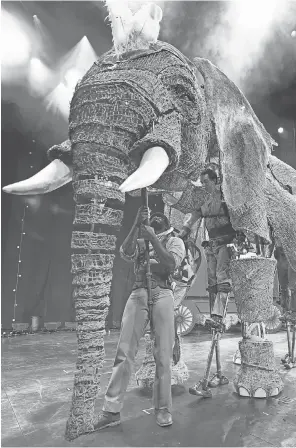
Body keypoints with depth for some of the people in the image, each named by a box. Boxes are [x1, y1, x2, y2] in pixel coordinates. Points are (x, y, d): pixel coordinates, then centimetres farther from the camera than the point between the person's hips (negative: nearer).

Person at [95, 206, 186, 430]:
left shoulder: (175, 241, 13)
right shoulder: (139, 239, 18)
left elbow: (171, 263, -8)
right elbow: (126, 253, -4)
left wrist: (152, 238, -13)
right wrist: (137, 225, -13)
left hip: (163, 295, -1)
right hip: (138, 294, 2)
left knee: (163, 355, 1)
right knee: (124, 351, -1)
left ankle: (163, 409, 16)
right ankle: (112, 410, 7)